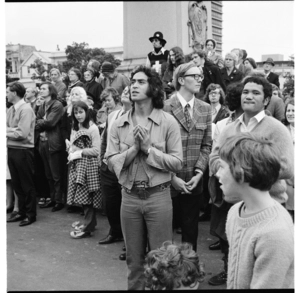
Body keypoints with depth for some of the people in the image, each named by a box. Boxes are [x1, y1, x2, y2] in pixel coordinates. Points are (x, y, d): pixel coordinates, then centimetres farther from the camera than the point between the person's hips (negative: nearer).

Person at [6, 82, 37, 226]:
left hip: (23, 151, -8)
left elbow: (22, 133, -21)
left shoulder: (26, 109, -15)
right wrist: (9, 131, -15)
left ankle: (31, 214, 17)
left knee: (27, 184, 4)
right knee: (16, 183, 16)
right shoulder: (11, 110, 9)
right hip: (11, 149, 8)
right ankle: (22, 212, 30)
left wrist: (7, 131, -10)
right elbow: (6, 127, 6)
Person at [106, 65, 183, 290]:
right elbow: (111, 162, -2)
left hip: (159, 196, -3)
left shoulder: (168, 122, -6)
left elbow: (177, 163, -10)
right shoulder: (119, 124, 3)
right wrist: (134, 148, -16)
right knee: (134, 258, 16)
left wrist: (148, 148, -17)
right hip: (129, 196, 3)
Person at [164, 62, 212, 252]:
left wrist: (199, 172, -6)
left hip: (194, 182, 4)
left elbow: (206, 145, 7)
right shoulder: (166, 107, -9)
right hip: (168, 181, -3)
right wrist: (171, 177, -12)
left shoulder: (205, 109, 6)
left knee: (191, 229, 12)